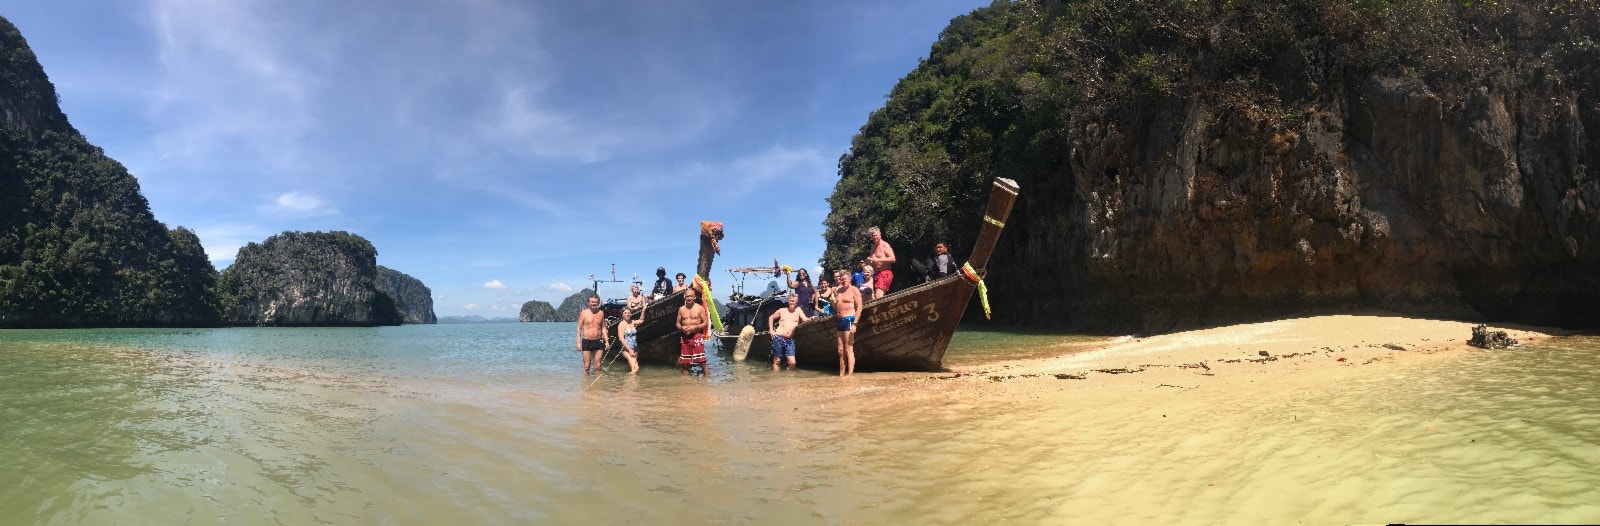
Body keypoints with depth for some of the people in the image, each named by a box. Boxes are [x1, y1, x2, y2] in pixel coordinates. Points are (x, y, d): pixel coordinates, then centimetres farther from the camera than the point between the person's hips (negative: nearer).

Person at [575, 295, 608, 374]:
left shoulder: (601, 313, 8)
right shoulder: (584, 313, -1)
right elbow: (579, 328, 0)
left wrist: (606, 341, 7)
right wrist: (578, 342, -7)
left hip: (598, 342, 2)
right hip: (587, 342, -2)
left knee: (598, 366, 3)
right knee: (586, 367, 1)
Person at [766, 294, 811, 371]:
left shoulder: (798, 310, 9)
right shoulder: (782, 310, 8)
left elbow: (805, 320, -2)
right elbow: (771, 318, 18)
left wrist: (811, 319, -23)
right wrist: (771, 330, 8)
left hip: (790, 340, 1)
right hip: (779, 338, -1)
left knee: (792, 362, -8)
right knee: (777, 360, 2)